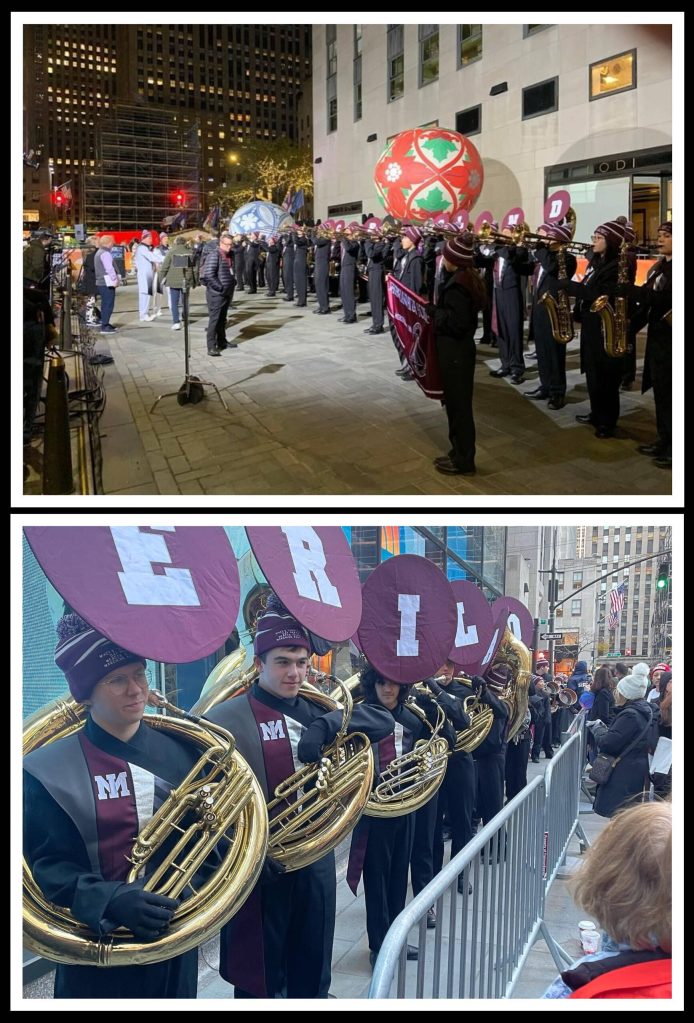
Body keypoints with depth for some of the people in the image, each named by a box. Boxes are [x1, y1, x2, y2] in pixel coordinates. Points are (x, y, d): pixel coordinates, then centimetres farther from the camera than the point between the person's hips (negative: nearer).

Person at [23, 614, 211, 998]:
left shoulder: (181, 752, 0)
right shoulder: (47, 769, -10)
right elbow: (46, 867, -13)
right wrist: (110, 901, -27)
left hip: (175, 939, 3)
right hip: (96, 950, -3)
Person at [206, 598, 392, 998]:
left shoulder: (318, 710, 5)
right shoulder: (225, 720, -10)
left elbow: (384, 721, -4)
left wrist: (326, 726, -18)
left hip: (315, 862, 5)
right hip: (261, 867, -5)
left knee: (313, 976, 17)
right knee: (260, 977, 9)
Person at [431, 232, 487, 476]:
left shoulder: (457, 285, -21)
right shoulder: (465, 279, 9)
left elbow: (456, 322, -26)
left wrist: (433, 312, -15)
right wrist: (437, 311, 4)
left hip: (455, 351, -10)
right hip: (457, 348, 10)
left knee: (459, 404, -1)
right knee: (456, 402, 17)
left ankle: (463, 461, 8)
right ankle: (459, 453, 26)